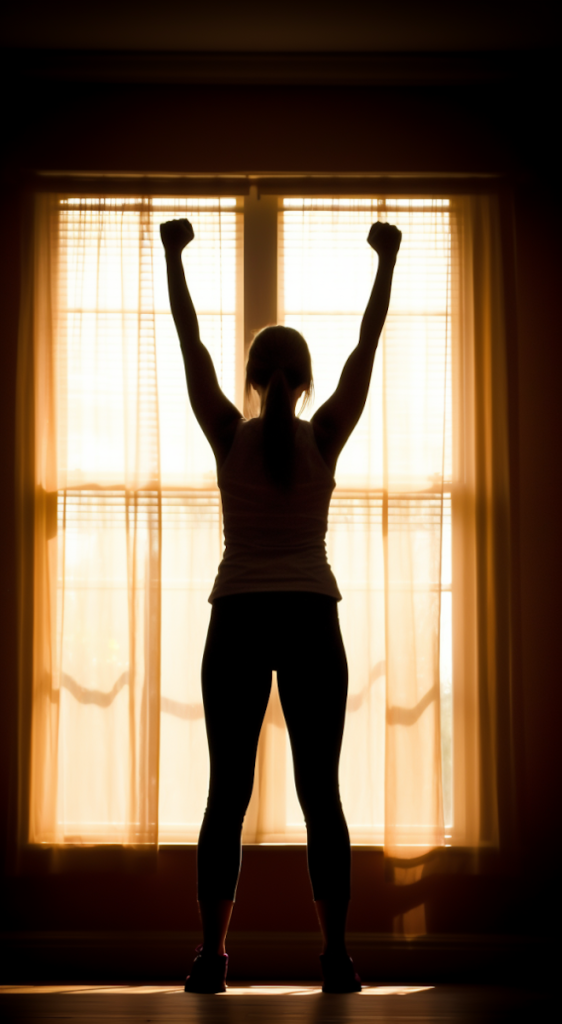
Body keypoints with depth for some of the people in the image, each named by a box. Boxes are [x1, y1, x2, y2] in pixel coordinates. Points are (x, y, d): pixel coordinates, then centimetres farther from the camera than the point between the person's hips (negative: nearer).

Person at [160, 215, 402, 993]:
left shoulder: (229, 435, 0)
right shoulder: (326, 436, 0)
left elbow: (191, 344, 6)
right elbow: (367, 347, 7)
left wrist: (174, 257, 13)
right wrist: (386, 261, 13)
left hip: (238, 622, 0)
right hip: (311, 621, 0)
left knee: (227, 795, 3)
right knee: (321, 794, 2)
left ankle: (212, 956, 3)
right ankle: (336, 957, 2)